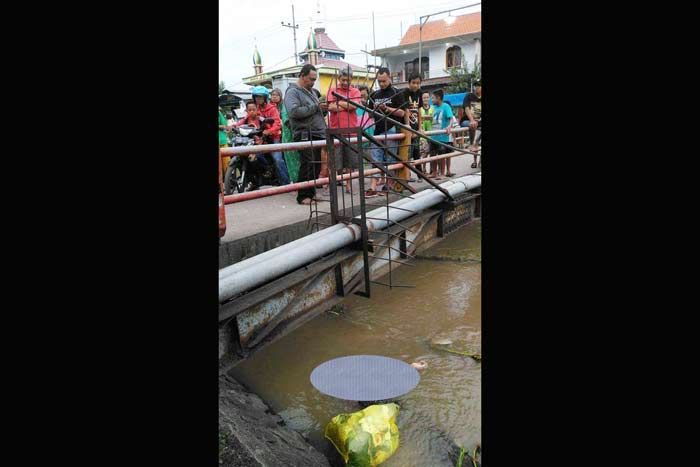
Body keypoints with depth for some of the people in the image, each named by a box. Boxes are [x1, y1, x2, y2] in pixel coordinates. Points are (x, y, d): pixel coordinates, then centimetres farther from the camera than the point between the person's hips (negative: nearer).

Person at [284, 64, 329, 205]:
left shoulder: (310, 91, 23)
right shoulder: (292, 91, -5)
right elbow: (294, 111, -21)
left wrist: (322, 108, 10)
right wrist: (315, 107, -14)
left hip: (317, 133, 9)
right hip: (305, 135, -8)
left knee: (316, 166, 9)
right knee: (308, 165, -12)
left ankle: (311, 192, 18)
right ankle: (303, 196, -6)